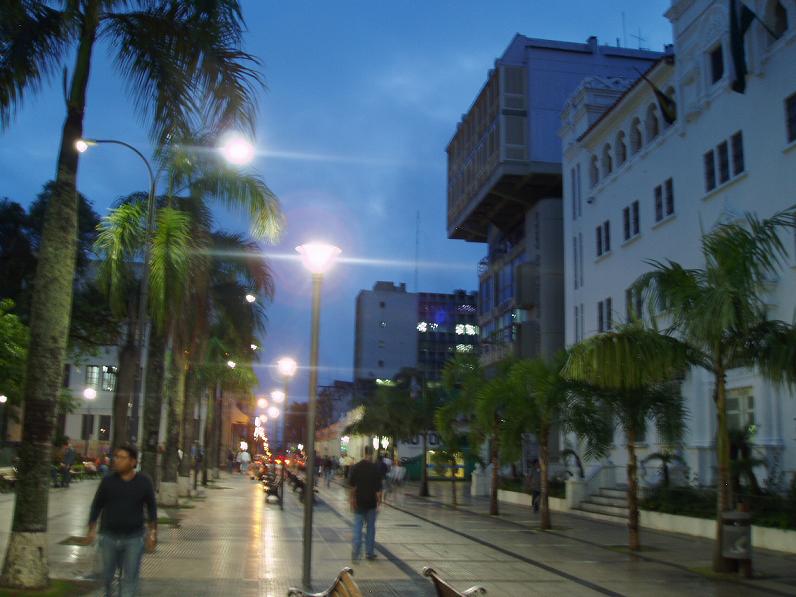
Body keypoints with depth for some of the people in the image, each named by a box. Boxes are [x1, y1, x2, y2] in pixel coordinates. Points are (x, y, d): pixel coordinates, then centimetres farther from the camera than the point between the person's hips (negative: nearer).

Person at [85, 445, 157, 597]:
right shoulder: (108, 481, -3)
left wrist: (153, 532, 1)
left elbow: (151, 508, 4)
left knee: (130, 577, -2)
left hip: (134, 538, -1)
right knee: (107, 574, 16)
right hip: (109, 537, 2)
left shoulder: (144, 482, -4)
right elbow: (97, 506, 5)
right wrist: (92, 529, 2)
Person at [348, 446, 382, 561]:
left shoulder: (355, 467, -2)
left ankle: (355, 552, -2)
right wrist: (379, 500, -1)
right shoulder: (375, 468, -7)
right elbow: (378, 487, -9)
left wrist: (352, 500, 5)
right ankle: (369, 552, 16)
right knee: (371, 527, 11)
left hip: (359, 502, 1)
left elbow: (351, 486, -1)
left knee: (358, 527, 5)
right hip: (371, 502, -1)